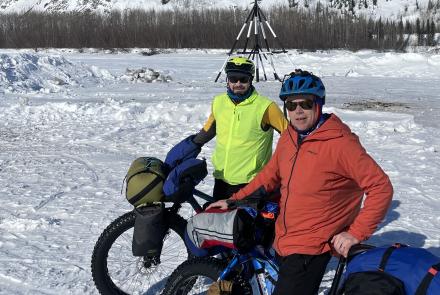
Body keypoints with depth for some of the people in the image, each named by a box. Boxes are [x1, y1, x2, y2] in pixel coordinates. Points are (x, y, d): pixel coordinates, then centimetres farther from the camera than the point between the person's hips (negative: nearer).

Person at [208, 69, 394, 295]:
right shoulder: (288, 137, 5)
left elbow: (381, 187, -18)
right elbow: (270, 175, 19)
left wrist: (356, 234, -20)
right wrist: (234, 200, 14)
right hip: (283, 242, 8)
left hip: (311, 249, -7)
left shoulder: (340, 143, -18)